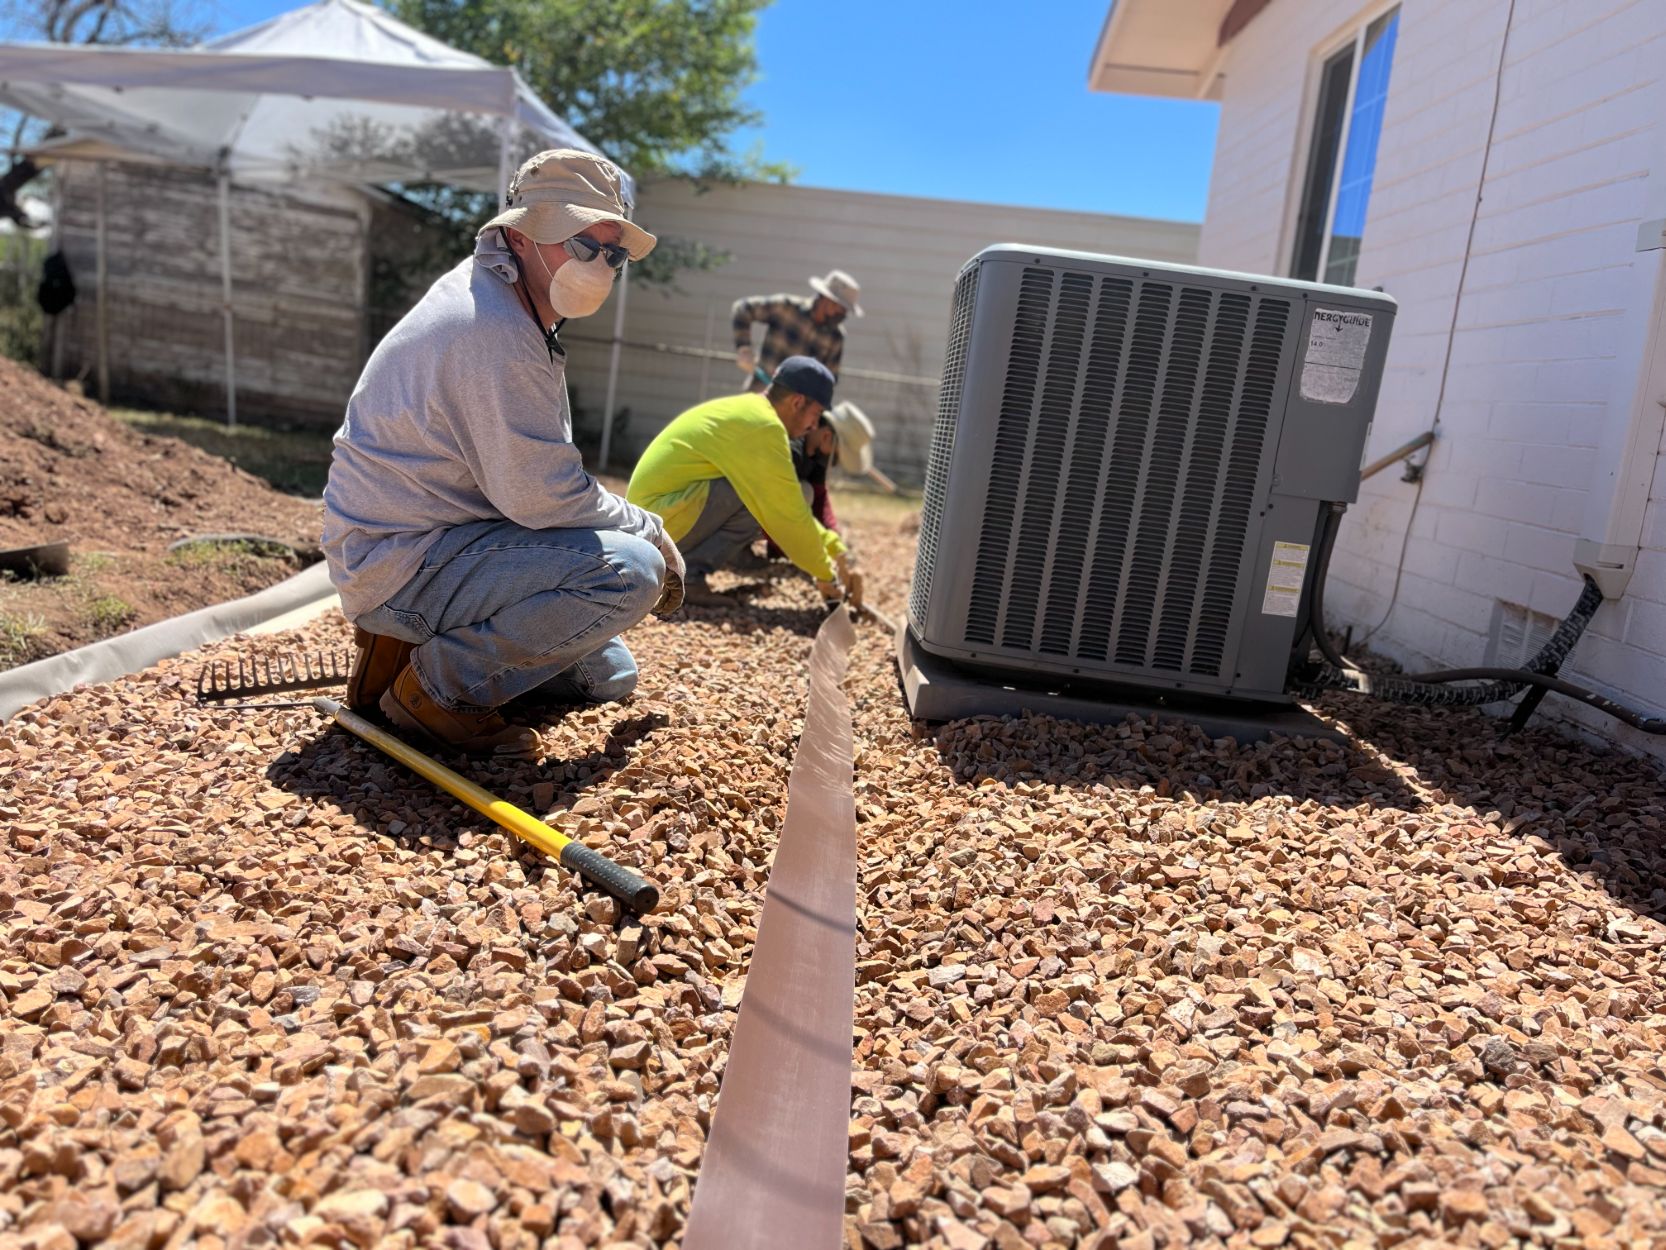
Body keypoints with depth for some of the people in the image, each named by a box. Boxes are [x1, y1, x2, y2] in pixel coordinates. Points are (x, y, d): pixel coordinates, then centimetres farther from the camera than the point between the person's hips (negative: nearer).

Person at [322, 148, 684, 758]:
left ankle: (418, 641, 15)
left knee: (608, 677, 17)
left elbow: (530, 472, 14)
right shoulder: (494, 332, -24)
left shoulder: (508, 301, 9)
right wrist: (653, 532, -10)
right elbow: (542, 495, -25)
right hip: (401, 563, -10)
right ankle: (436, 688, -12)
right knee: (629, 568, -27)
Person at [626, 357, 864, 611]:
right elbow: (789, 513, -15)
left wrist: (839, 553, 13)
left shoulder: (746, 410, 14)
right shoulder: (764, 425, -15)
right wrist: (825, 575, -4)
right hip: (663, 516, -10)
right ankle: (688, 573, -13)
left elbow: (791, 505, 17)